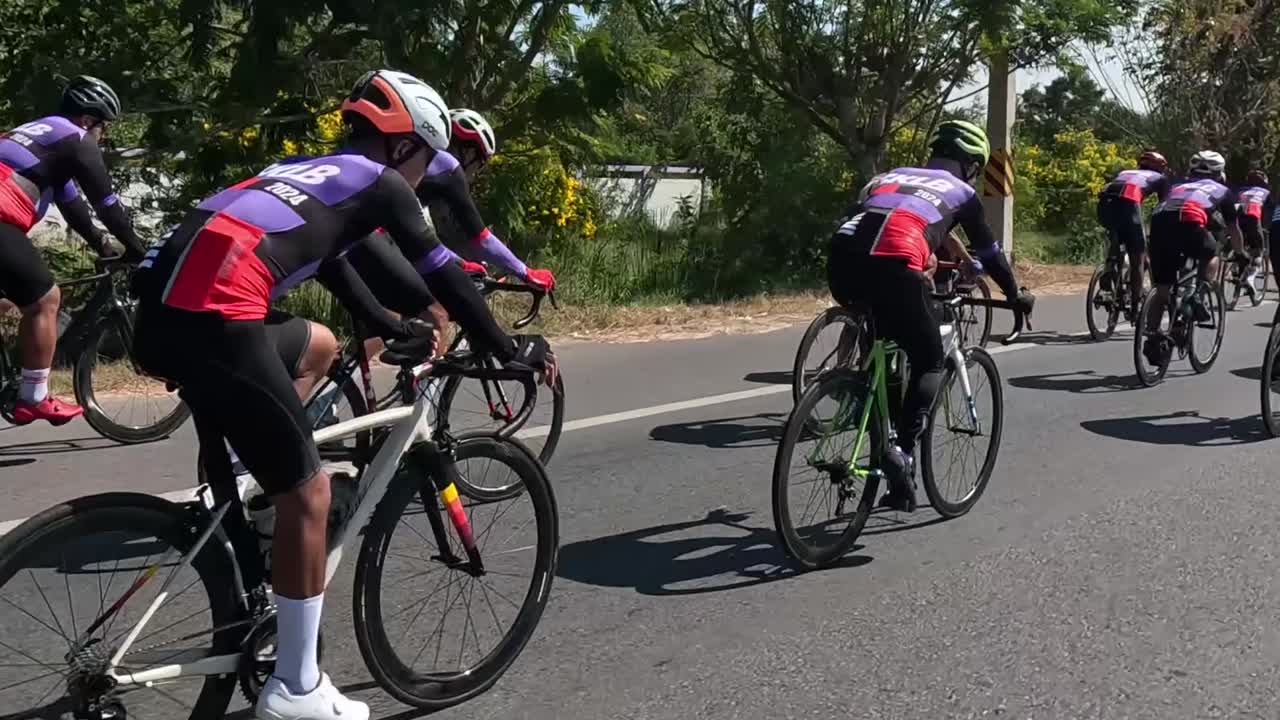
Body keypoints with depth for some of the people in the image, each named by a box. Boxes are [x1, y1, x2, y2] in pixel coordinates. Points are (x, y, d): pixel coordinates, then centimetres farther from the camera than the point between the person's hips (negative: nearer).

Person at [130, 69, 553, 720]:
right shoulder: (381, 182, 10)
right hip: (214, 318, -9)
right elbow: (443, 278, 9)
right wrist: (508, 351, 19)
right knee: (306, 493, 1)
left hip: (162, 311, 9)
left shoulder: (313, 171, 32)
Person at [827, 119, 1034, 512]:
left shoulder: (891, 175, 35)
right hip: (892, 267, -5)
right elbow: (989, 253, 33)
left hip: (840, 261, 5)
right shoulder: (961, 191, 25)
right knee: (930, 363, 13)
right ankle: (903, 450, -4)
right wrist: (1016, 296, 50)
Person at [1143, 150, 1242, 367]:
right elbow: (1233, 229, 40)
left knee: (1162, 290, 11)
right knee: (1211, 255, 29)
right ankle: (1198, 299, 11)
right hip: (1189, 223, -3)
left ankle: (1152, 340, 4)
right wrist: (1240, 253, 57)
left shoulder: (1178, 186, 39)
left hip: (1158, 221, 3)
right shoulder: (1222, 191, 31)